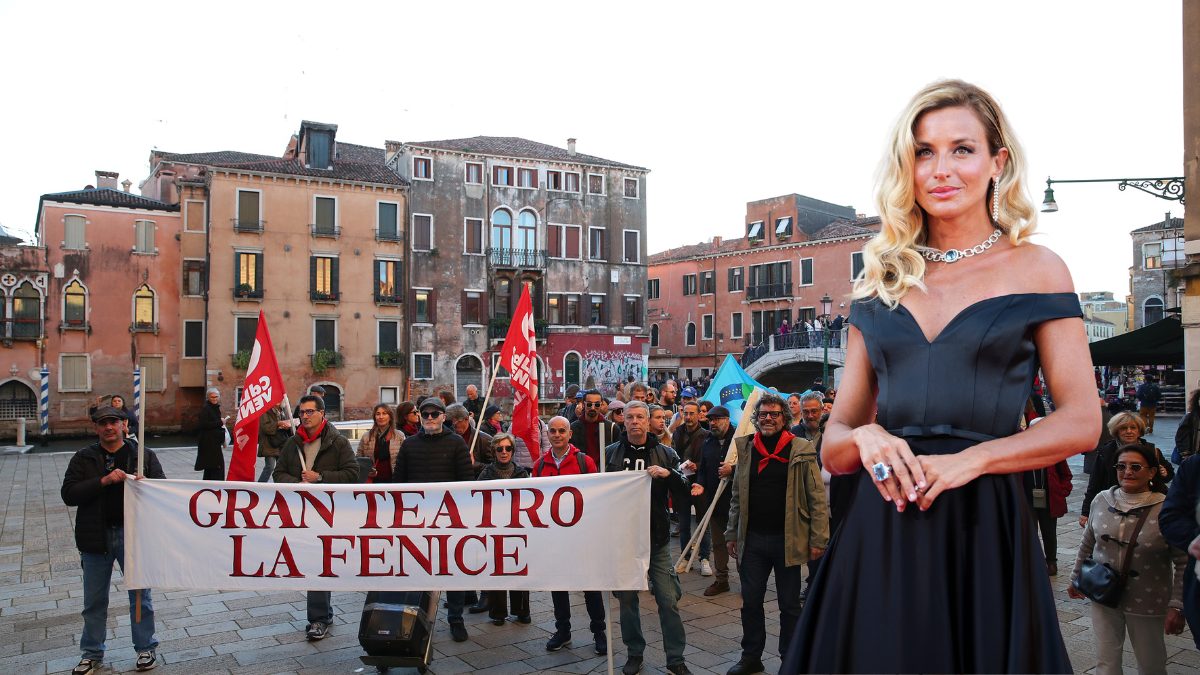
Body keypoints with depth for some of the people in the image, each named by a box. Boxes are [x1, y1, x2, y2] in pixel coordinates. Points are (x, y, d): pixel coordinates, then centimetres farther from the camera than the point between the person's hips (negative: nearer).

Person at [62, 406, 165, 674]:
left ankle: (146, 648, 24)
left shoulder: (144, 455, 2)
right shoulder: (83, 458, 4)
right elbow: (68, 494, -7)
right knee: (94, 600, 13)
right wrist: (103, 481, -20)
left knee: (140, 595, 9)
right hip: (96, 537, 1)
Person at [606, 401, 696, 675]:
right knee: (627, 599, 10)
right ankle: (634, 653, 27)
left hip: (657, 538, -1)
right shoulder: (611, 453, 5)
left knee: (668, 600, 0)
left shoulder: (665, 454, 3)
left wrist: (669, 474, -19)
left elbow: (683, 489, 0)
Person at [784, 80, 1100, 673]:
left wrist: (970, 459, -15)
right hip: (879, 530, 2)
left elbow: (1081, 422, -1)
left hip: (983, 526, -2)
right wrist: (864, 438, -13)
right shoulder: (881, 281, 9)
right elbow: (833, 446, 9)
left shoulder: (1035, 269, 4)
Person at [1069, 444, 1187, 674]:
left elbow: (1184, 563, -11)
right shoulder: (1101, 500, -3)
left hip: (1147, 603, -3)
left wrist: (1177, 606, -14)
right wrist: (1076, 578, 16)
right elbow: (1087, 545, 10)